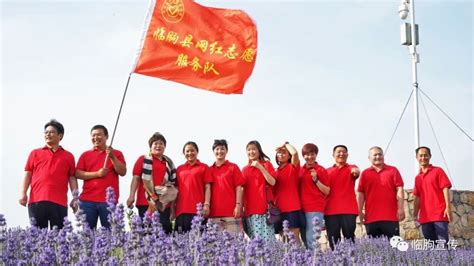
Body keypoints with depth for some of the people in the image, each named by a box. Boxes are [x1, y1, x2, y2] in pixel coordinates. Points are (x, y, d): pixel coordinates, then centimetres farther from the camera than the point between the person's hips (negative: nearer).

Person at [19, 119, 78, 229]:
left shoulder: (68, 156, 14)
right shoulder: (35, 153, 16)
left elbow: (72, 178, 11)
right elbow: (28, 174, 13)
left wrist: (75, 198, 2)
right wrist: (23, 193, 1)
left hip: (59, 202, 0)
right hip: (36, 200, 1)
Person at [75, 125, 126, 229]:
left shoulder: (116, 153, 11)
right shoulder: (85, 155, 14)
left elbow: (122, 172, 1)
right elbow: (78, 174, 4)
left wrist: (112, 157, -9)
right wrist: (97, 174, -8)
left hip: (109, 200, -1)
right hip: (87, 200, 2)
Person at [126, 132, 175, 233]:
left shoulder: (169, 163, 16)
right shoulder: (143, 159, 7)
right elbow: (136, 178, 1)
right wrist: (131, 196, -9)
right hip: (146, 201, -3)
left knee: (165, 229, -4)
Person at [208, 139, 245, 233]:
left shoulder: (233, 167, 7)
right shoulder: (210, 170, 14)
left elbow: (238, 188, 2)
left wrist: (238, 205, -7)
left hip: (231, 210, -2)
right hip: (214, 211, 2)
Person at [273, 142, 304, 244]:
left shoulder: (292, 167, 1)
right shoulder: (276, 171, 15)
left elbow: (295, 152, -19)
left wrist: (286, 144, -4)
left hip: (292, 209, -5)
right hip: (279, 210, 6)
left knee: (294, 238, -8)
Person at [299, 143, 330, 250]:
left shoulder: (321, 170, -1)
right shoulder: (300, 170, 13)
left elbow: (327, 191, -3)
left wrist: (316, 180, -13)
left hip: (316, 210, -5)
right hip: (302, 209, 5)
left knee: (311, 240, -13)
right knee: (305, 240, 6)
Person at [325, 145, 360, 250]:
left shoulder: (351, 168, 11)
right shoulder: (327, 171, 15)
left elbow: (357, 172, -14)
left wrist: (356, 172, -39)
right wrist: (321, 209, 4)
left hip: (349, 210, -2)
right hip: (331, 210, 2)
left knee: (349, 239, -5)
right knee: (333, 240, 0)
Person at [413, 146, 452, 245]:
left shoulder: (437, 171, 3)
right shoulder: (417, 177, 17)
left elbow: (445, 189, -4)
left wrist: (448, 207, -14)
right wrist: (415, 213, 11)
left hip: (439, 214, -5)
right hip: (425, 216, 5)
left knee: (443, 243, -12)